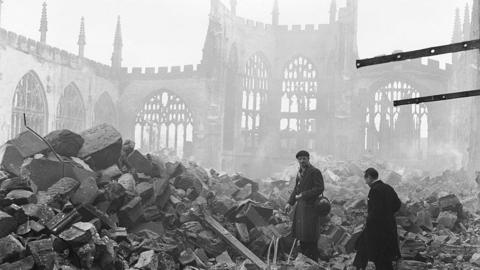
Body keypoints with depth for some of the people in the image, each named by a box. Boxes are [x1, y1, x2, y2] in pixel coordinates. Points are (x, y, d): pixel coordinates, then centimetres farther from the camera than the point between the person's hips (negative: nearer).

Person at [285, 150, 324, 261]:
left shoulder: (315, 172, -11)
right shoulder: (300, 172, 15)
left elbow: (319, 189, -16)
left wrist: (303, 195, -16)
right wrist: (290, 202, 13)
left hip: (309, 206, -8)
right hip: (299, 206, 8)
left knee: (310, 238, -5)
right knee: (300, 233, 13)